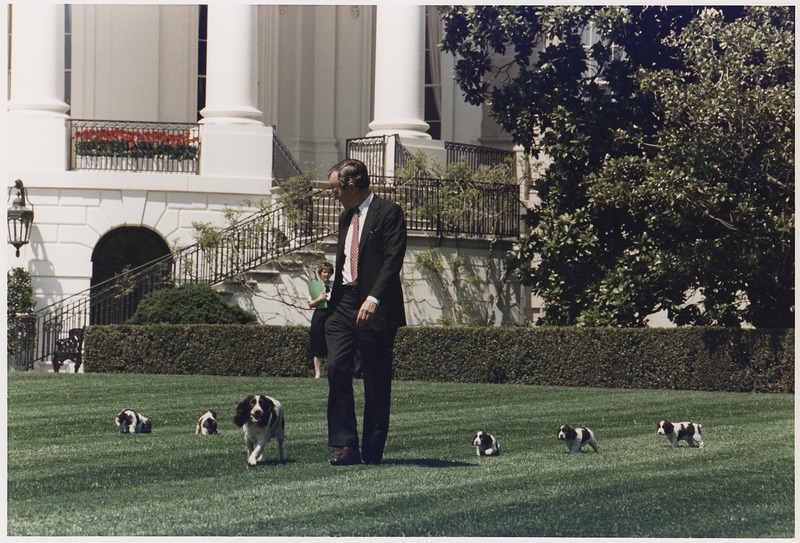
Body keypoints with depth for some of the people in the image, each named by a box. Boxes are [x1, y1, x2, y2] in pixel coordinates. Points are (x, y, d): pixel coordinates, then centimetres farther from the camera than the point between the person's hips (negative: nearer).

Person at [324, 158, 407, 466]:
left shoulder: (388, 213, -6)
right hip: (344, 304, 7)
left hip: (375, 309, -7)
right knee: (337, 369, -9)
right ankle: (347, 446, -8)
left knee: (376, 381, -1)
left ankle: (373, 452, 5)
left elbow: (393, 260, -16)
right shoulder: (346, 217, 20)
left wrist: (374, 299, -26)